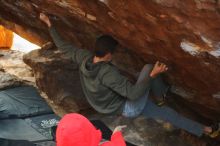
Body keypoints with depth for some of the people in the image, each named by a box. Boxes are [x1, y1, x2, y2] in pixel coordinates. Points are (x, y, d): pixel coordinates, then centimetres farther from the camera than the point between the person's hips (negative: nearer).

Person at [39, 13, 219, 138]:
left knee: (165, 112, 16)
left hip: (124, 106, 9)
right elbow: (133, 93, -39)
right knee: (148, 68, -14)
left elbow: (63, 46, -1)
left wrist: (50, 24, 8)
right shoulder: (107, 72, -37)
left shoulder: (84, 57, -14)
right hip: (129, 108, -9)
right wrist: (152, 74, -42)